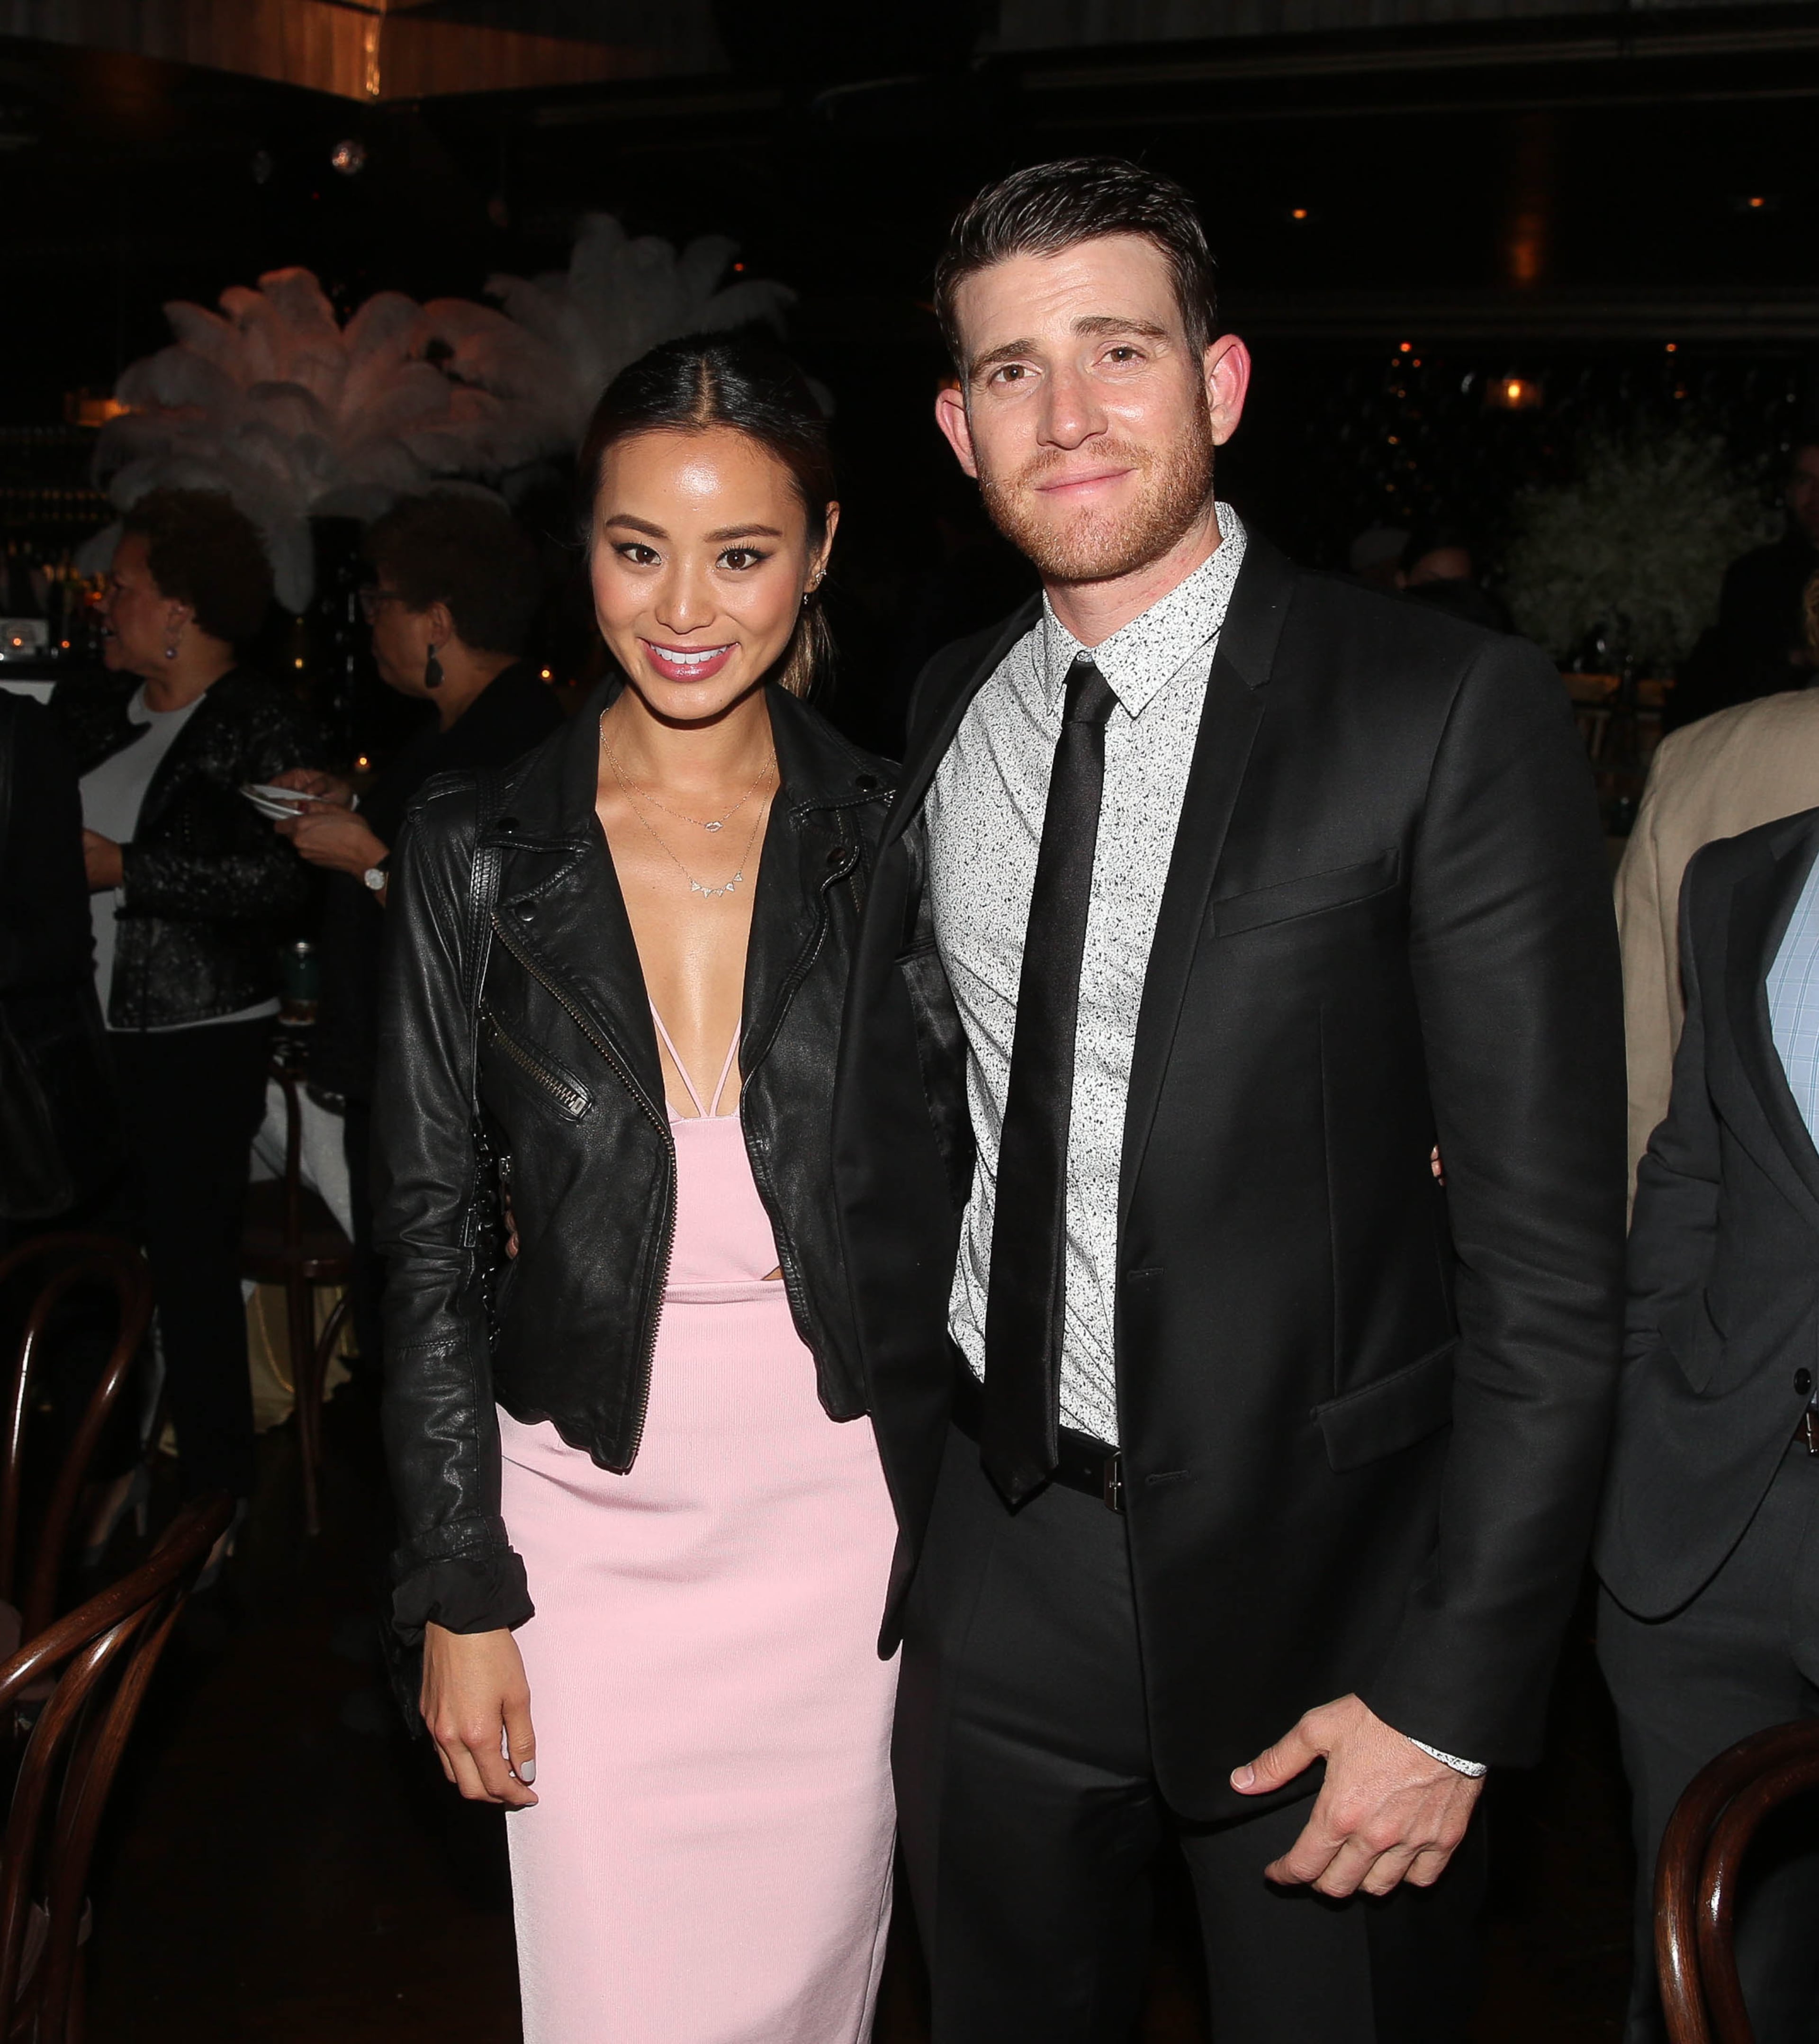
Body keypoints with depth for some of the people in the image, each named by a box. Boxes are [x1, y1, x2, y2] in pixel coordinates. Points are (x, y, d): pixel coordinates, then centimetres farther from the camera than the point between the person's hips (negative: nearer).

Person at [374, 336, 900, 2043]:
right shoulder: (476, 847, -5)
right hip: (585, 1514, 0)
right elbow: (428, 1229, -2)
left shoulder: (888, 840, -4)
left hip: (844, 1502, 1)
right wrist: (460, 1590, -3)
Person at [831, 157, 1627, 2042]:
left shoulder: (1450, 715, -14)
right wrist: (910, 1490, 10)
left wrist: (1452, 1695, -15)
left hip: (1324, 1576, -4)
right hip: (1005, 1566, 5)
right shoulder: (947, 716, 3)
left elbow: (1550, 1258, -14)